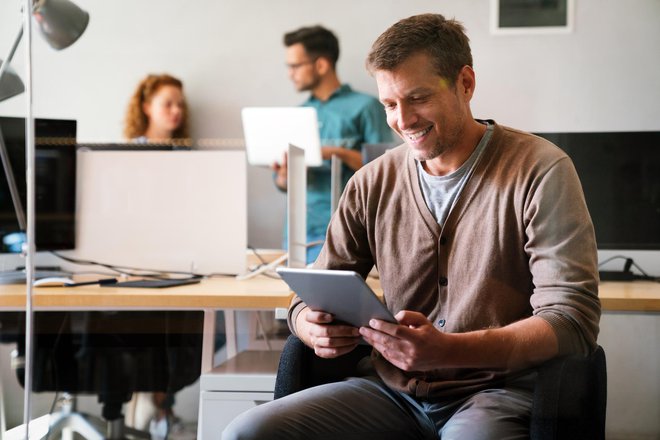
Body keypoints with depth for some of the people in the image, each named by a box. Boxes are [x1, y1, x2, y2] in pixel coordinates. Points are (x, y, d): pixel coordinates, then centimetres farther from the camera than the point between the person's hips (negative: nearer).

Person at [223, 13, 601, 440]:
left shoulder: (540, 172, -7)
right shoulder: (373, 184, 8)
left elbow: (573, 320, -15)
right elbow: (311, 298, 13)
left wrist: (447, 350, -30)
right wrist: (314, 327, -14)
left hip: (496, 391, -4)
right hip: (391, 389, 4)